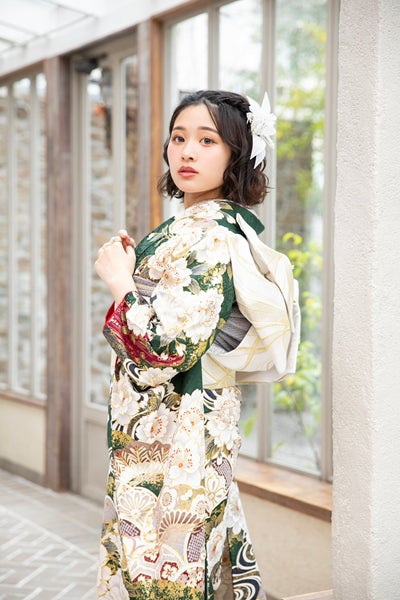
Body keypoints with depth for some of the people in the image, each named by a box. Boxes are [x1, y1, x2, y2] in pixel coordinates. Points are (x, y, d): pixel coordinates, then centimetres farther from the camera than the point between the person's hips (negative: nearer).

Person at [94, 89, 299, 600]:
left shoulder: (205, 236, -18)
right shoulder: (226, 225, 12)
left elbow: (170, 345, -25)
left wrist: (119, 280, -13)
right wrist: (134, 268, 13)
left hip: (169, 438, -10)